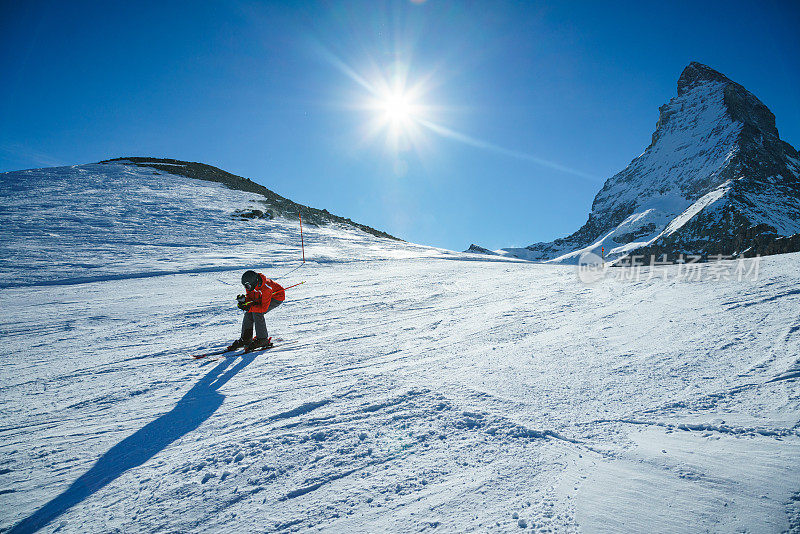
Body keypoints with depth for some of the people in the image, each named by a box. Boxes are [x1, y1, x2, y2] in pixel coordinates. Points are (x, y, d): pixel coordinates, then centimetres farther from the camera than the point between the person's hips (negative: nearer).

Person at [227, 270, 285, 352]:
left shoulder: (266, 288, -38)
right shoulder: (251, 284, -18)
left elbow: (264, 308, -35)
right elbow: (250, 297, -5)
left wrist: (249, 308, -42)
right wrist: (244, 299, -28)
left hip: (277, 297, -8)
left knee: (257, 312, -24)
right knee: (249, 313, -9)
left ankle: (263, 340, -13)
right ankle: (245, 338, 4)